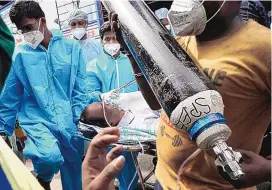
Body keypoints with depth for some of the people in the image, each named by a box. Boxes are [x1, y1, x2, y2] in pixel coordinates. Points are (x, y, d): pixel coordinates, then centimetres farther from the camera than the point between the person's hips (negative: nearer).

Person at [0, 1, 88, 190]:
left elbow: (80, 89, 4)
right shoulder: (19, 54, 2)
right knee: (50, 157, -29)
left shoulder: (71, 47, 2)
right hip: (36, 119, -1)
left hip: (68, 123, 1)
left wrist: (81, 120, -1)